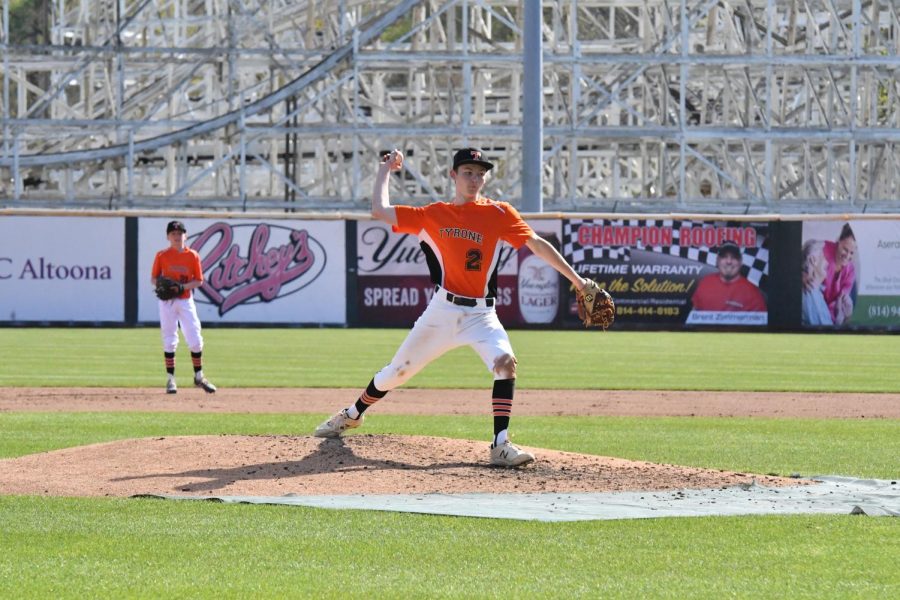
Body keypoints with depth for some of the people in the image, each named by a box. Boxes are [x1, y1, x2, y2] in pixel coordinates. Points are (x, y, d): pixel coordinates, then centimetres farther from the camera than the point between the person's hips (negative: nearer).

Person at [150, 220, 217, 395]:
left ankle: (199, 377, 14)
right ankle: (171, 379, 9)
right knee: (169, 341, 1)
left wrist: (183, 286, -16)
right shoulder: (162, 256, 0)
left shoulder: (193, 256, 0)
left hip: (186, 300, 0)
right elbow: (154, 279, 5)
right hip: (167, 301, 0)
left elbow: (198, 281, 1)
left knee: (195, 339, -2)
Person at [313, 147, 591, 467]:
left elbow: (537, 244, -5)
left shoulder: (499, 213, -1)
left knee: (505, 361, -28)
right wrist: (385, 170, 12)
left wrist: (576, 279, -9)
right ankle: (352, 414, 38)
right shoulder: (432, 215, 4)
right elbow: (380, 210, 1)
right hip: (442, 311, 1)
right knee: (396, 371, 11)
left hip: (481, 315, -1)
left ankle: (501, 445, -27)